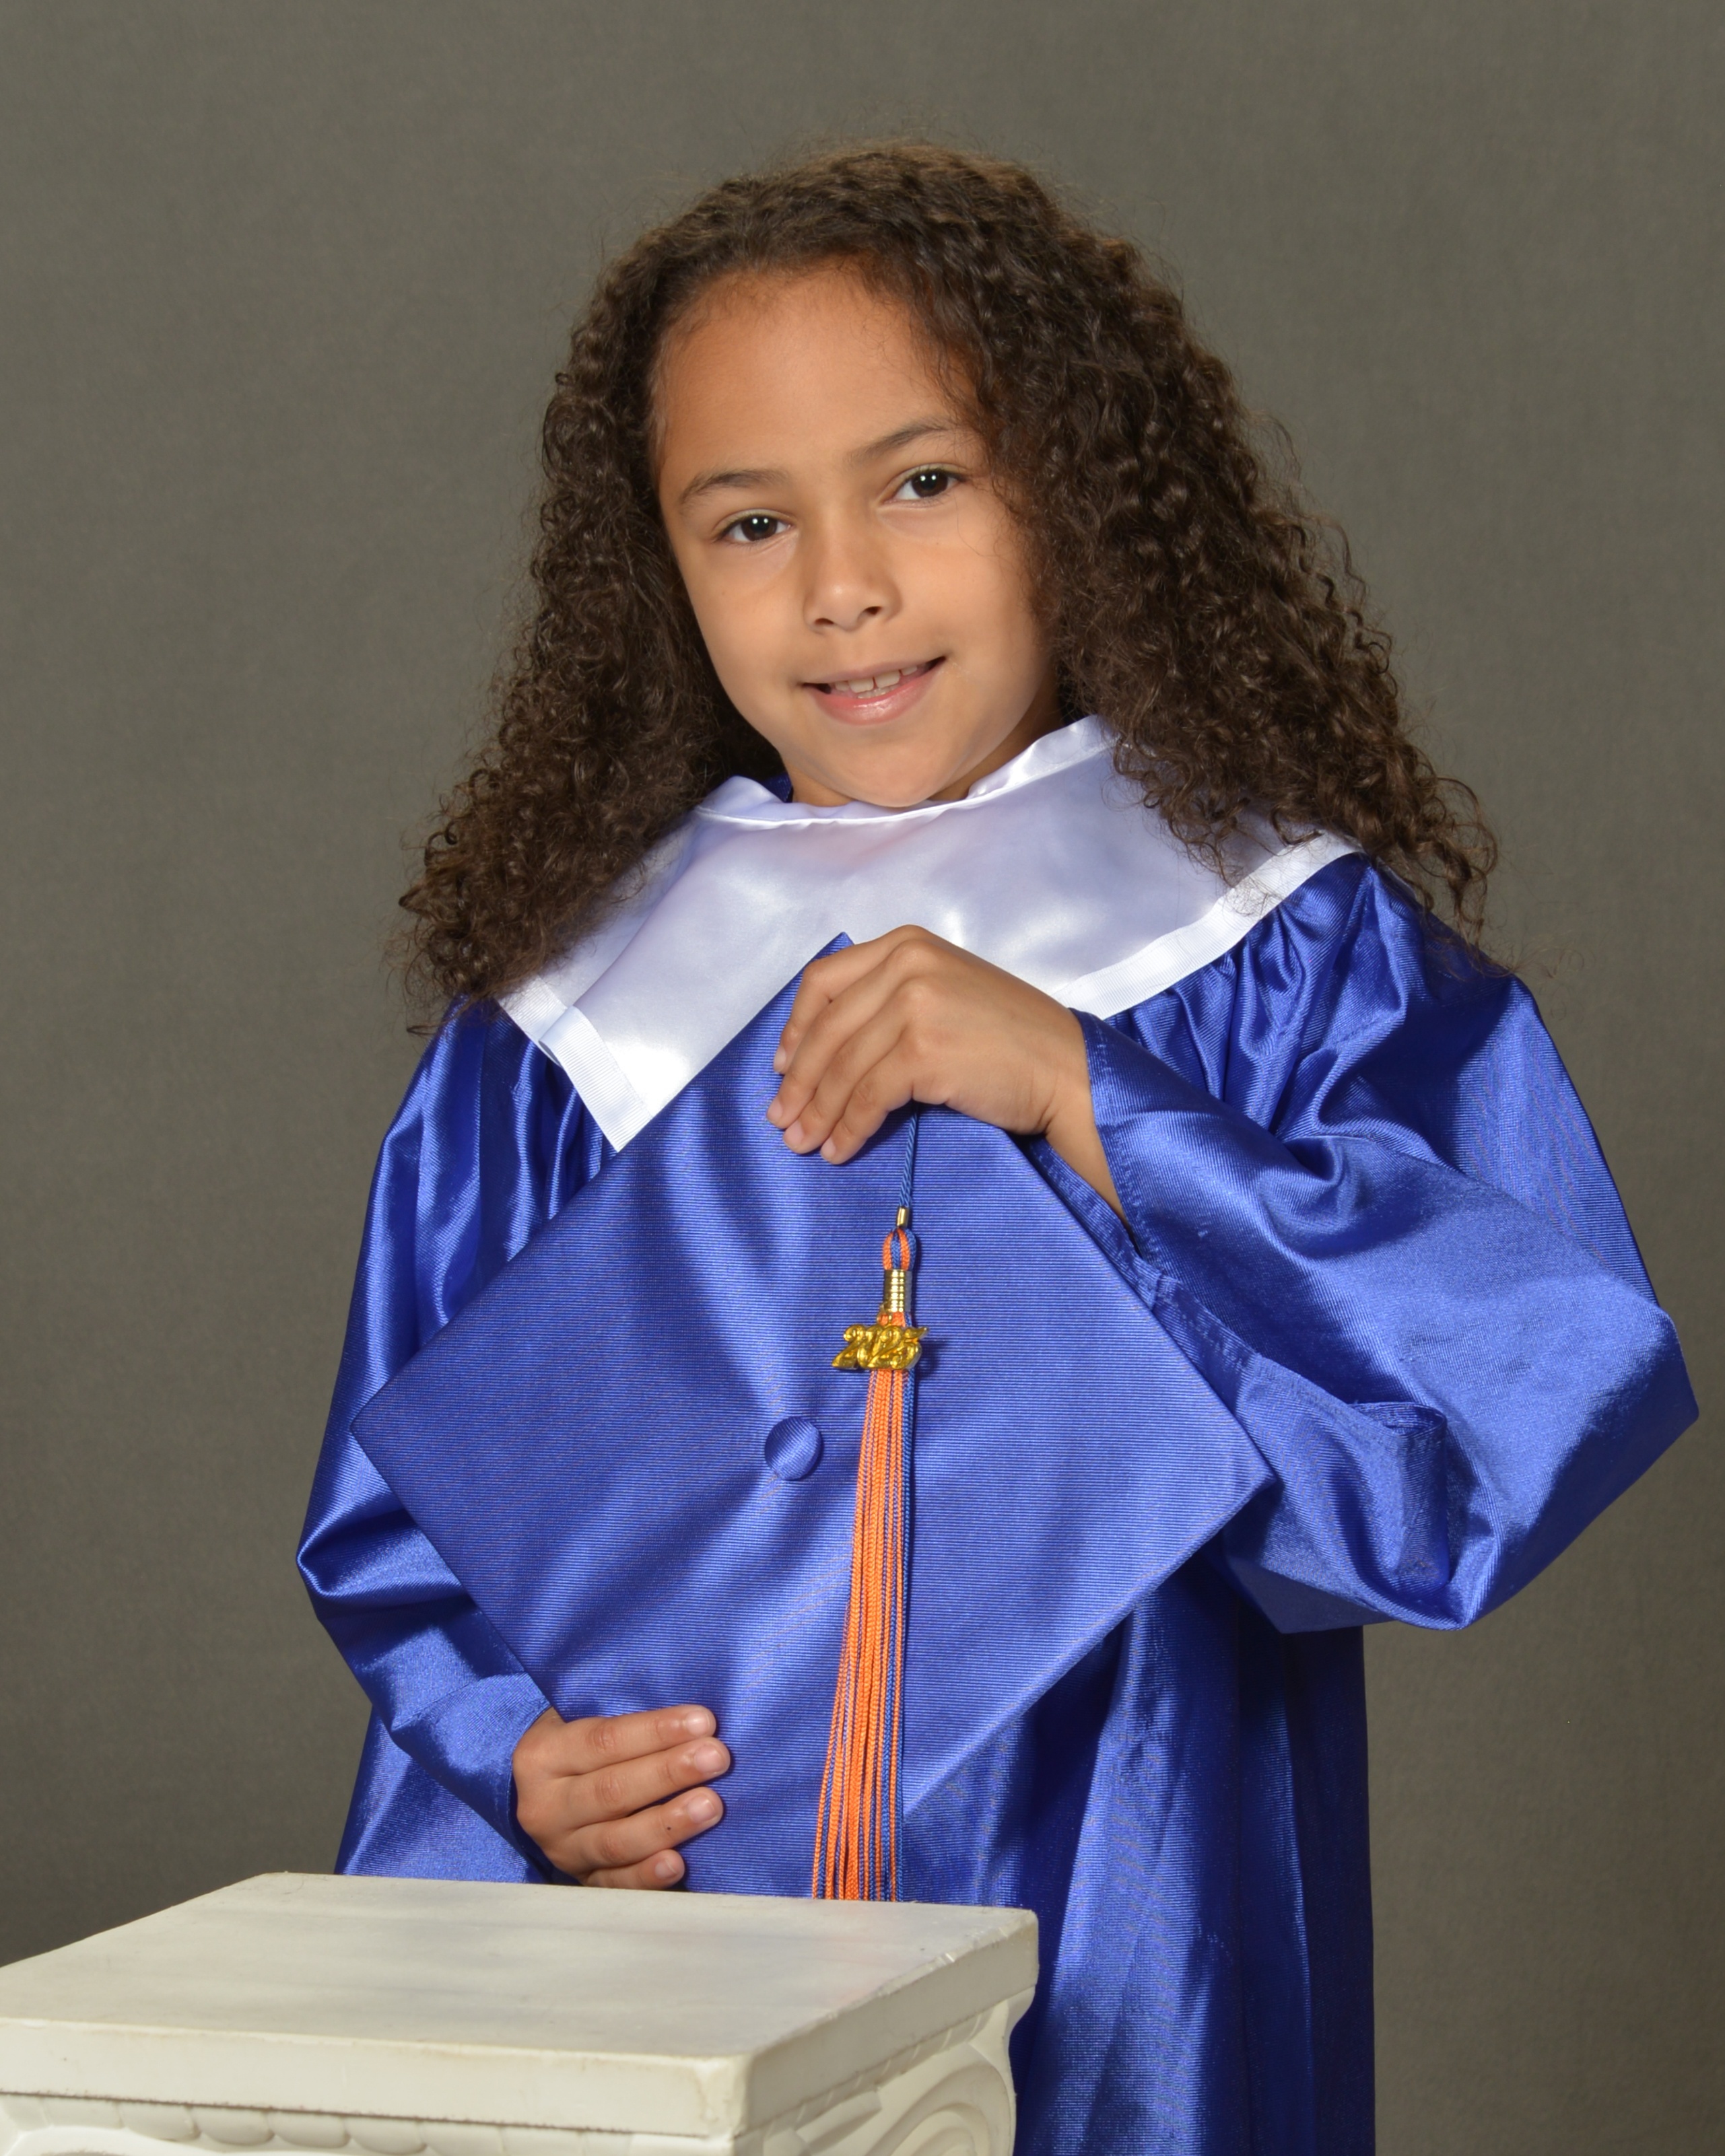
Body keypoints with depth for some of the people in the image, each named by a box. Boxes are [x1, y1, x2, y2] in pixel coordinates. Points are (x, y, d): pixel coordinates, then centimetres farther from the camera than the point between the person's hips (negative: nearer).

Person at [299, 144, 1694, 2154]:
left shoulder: (1290, 954, -4)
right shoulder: (574, 1007, 4)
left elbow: (1556, 1388, -16)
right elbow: (405, 1497, 10)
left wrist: (1083, 1095, -19)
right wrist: (512, 1758, -9)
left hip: (1113, 1969, -2)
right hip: (640, 1963, 2)